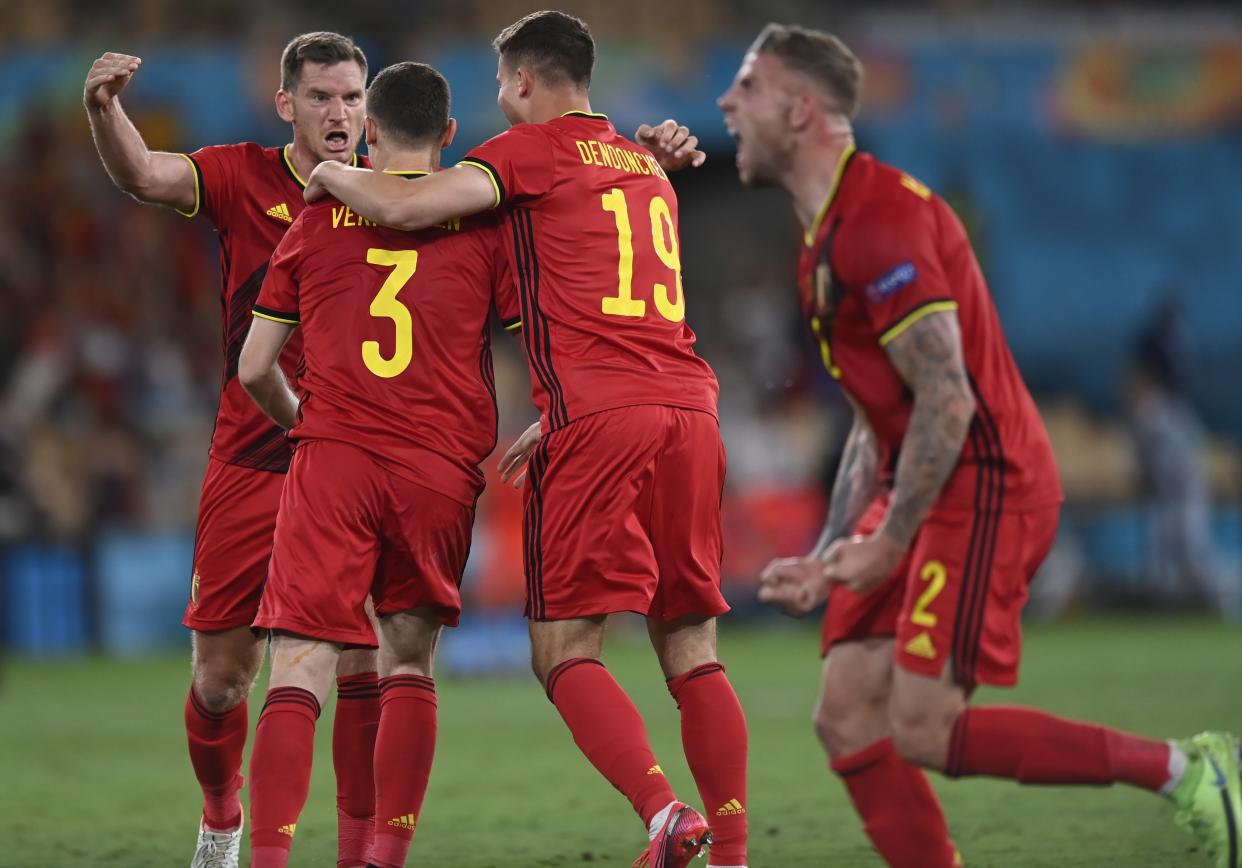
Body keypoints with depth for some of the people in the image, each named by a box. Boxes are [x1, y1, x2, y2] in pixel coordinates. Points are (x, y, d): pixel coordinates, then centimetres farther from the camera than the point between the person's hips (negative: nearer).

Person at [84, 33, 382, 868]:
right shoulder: (245, 178, -2)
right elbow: (144, 175, -17)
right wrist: (105, 111, -38)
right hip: (249, 464, 0)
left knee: (363, 666, -11)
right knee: (220, 679, 5)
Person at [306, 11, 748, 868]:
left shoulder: (532, 149, 3)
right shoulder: (647, 163, 25)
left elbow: (404, 207, -8)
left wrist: (333, 176, 12)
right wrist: (546, 425, 37)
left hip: (596, 413, -6)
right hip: (690, 407, 6)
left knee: (565, 651, -4)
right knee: (692, 650, 7)